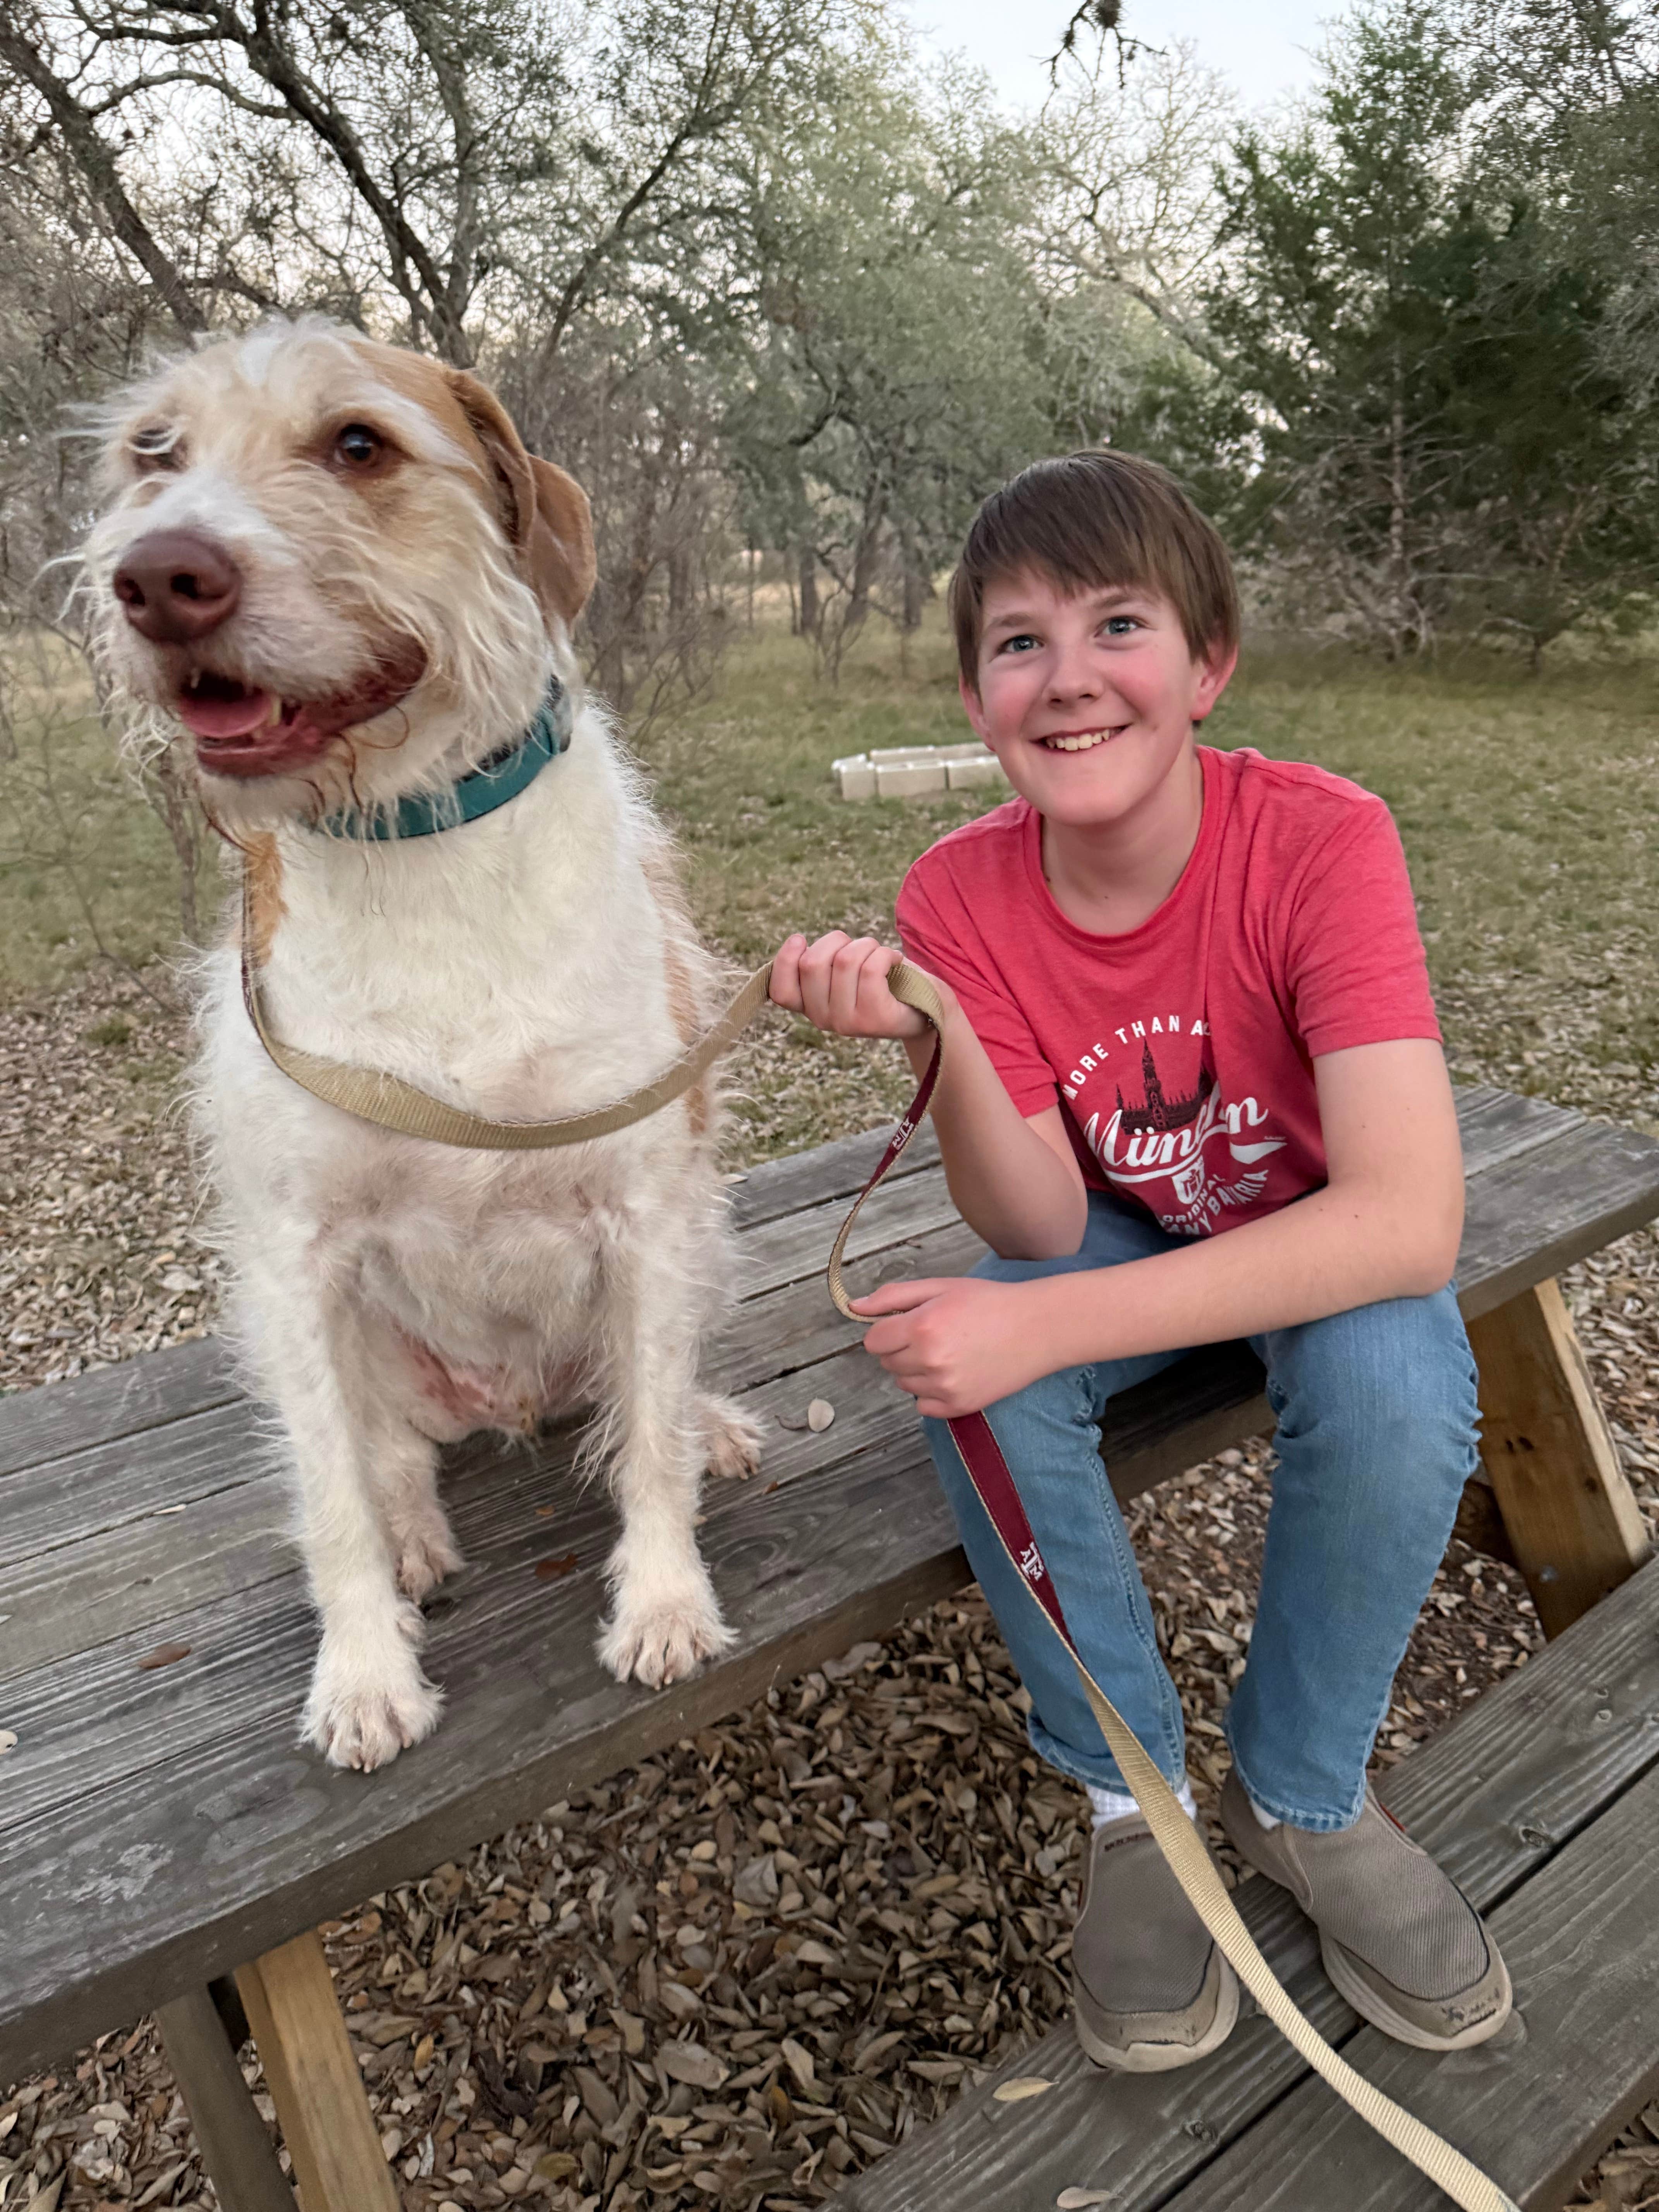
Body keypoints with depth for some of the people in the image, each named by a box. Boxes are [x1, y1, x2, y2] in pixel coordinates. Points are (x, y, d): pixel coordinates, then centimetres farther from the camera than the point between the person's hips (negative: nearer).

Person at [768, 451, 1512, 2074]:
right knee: (968, 1374, -28)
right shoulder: (961, 895, -18)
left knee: (1395, 1376, -33)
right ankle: (1134, 1790, 0)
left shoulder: (1318, 839, -26)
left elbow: (1408, 1219, -37)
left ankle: (1301, 1796, -2)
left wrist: (1044, 1325, -42)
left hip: (1322, 1247, -1)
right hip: (1123, 1237, 2)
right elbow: (1045, 1231, -21)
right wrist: (934, 1042, -40)